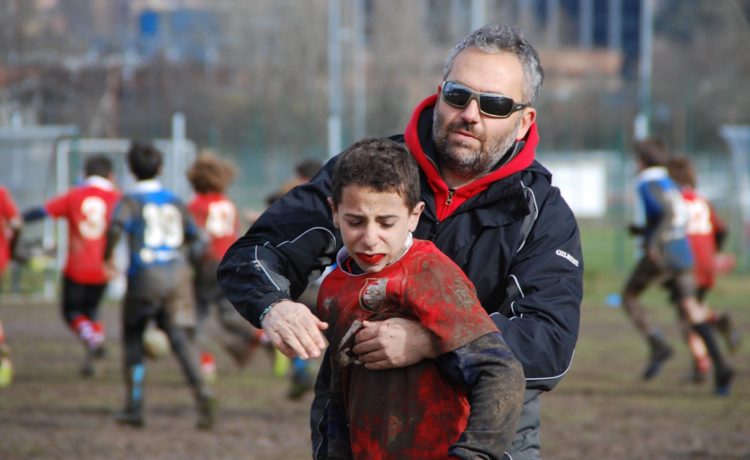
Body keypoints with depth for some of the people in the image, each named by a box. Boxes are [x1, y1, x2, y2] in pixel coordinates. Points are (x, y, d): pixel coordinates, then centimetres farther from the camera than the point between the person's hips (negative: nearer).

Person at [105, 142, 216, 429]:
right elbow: (196, 238, 15)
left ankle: (134, 406, 12)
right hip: (178, 273, 3)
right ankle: (202, 392, -25)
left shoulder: (131, 200, -2)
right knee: (178, 336, -1)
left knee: (132, 337, 12)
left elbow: (116, 226, -21)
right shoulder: (174, 201, 13)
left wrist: (107, 257, -5)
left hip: (145, 275, -3)